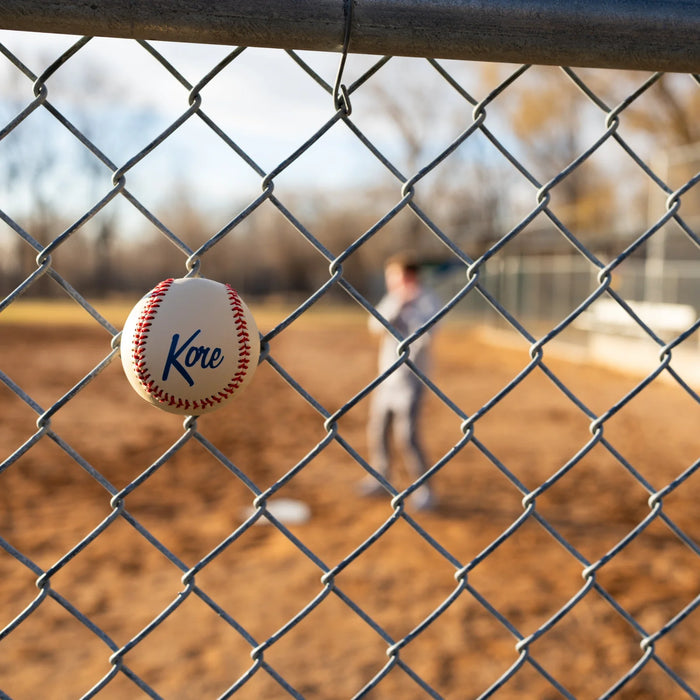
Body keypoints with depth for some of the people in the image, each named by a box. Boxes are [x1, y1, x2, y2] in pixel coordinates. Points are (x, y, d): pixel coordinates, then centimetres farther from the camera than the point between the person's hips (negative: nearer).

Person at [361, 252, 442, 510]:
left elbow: (425, 336, -24)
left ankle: (424, 490, -1)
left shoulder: (428, 302, -11)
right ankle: (380, 478, 33)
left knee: (406, 435, -13)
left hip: (410, 380, -7)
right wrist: (397, 304, -17)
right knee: (377, 430, 14)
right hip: (386, 378, 7)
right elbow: (376, 326, -6)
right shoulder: (392, 298, 8)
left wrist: (409, 307, -23)